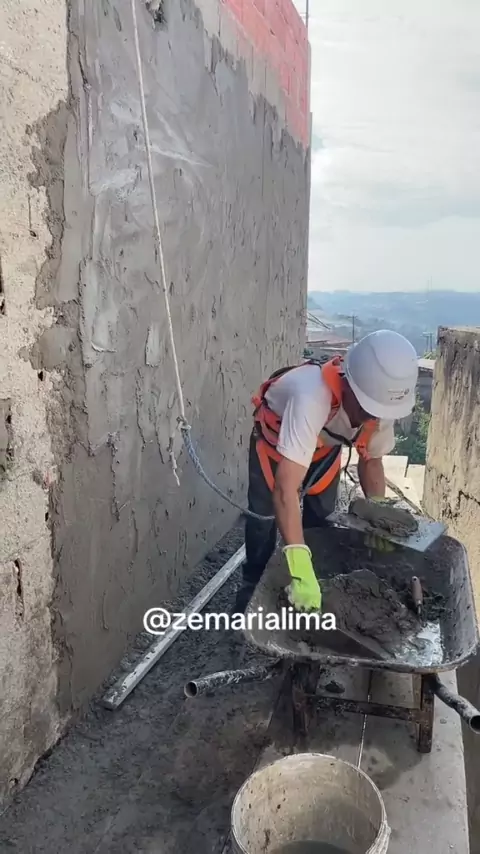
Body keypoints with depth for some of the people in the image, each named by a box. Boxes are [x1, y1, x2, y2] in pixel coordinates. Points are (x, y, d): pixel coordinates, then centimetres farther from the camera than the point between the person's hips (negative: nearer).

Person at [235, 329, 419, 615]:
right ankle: (251, 597, 18)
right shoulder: (312, 397, -47)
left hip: (325, 445, 5)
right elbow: (285, 490, -52)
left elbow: (371, 459, -7)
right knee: (264, 521, -5)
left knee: (321, 520, 8)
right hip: (274, 441, -4)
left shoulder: (382, 399, -27)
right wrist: (300, 569, -58)